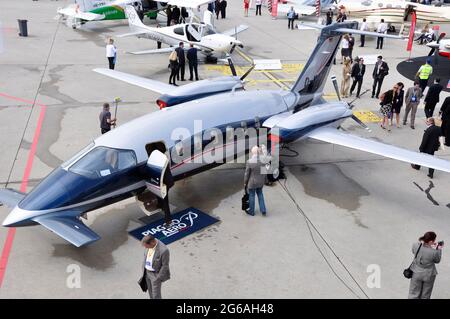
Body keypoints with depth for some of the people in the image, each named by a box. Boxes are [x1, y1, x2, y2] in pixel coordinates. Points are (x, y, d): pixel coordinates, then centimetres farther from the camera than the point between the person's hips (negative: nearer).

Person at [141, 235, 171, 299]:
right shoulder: (150, 242, -15)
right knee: (150, 290, 25)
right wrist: (144, 268, 12)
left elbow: (165, 265, -24)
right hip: (148, 271, 7)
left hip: (156, 274, -7)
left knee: (156, 294, 8)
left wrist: (158, 278, -15)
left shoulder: (163, 250, -37)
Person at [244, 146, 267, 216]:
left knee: (251, 196, 14)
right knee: (260, 194, 23)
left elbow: (247, 174, -16)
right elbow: (264, 172, 0)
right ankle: (263, 210, 24)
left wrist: (245, 182, -1)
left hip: (252, 182, -4)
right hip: (260, 181, 4)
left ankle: (251, 211, 30)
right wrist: (264, 180, 14)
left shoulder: (249, 162, -25)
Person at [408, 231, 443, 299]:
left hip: (416, 273, 3)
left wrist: (429, 245, 3)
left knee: (414, 294, 19)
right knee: (425, 296, 22)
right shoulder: (434, 252, -30)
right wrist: (439, 249, 2)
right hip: (428, 275, -2)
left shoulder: (415, 246, -22)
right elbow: (437, 261, -8)